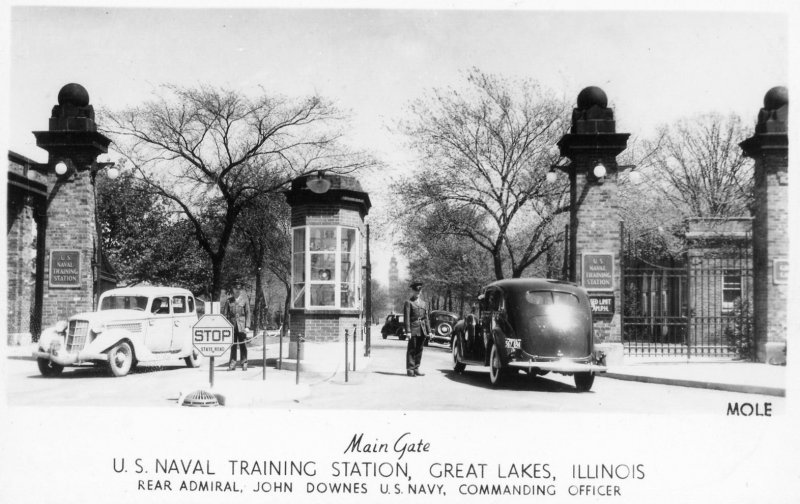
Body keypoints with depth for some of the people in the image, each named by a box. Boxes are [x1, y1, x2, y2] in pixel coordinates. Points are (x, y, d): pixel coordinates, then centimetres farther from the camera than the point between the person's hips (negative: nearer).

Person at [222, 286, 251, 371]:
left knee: (242, 344, -1)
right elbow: (225, 313, 8)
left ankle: (244, 364, 5)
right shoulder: (229, 300, 7)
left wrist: (247, 326, -6)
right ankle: (233, 363, 11)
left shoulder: (244, 300, 1)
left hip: (241, 325, -2)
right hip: (232, 324, 2)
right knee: (233, 344, 5)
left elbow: (248, 313, 0)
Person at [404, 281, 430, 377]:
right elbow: (407, 318, -7)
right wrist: (408, 331, -15)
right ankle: (410, 369, 2)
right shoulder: (408, 303, -1)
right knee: (412, 349, -3)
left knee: (419, 349, 8)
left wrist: (429, 331, 12)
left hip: (422, 330, 6)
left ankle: (416, 369, 15)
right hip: (413, 329, -5)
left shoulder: (424, 303, 17)